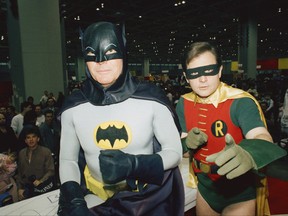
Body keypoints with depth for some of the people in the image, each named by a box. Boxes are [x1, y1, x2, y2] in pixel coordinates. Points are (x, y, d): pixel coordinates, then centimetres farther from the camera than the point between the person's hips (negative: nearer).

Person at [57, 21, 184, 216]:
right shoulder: (73, 107, -10)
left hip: (147, 194, 0)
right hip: (98, 197, 1)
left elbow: (175, 152, -10)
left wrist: (133, 164, -25)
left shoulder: (151, 98, -17)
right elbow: (68, 160, 1)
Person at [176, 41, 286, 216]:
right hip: (205, 187, 5)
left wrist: (247, 153, -58)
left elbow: (262, 138, -36)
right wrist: (188, 142, -22)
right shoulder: (184, 104, -6)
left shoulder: (240, 102, -22)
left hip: (239, 190, -5)